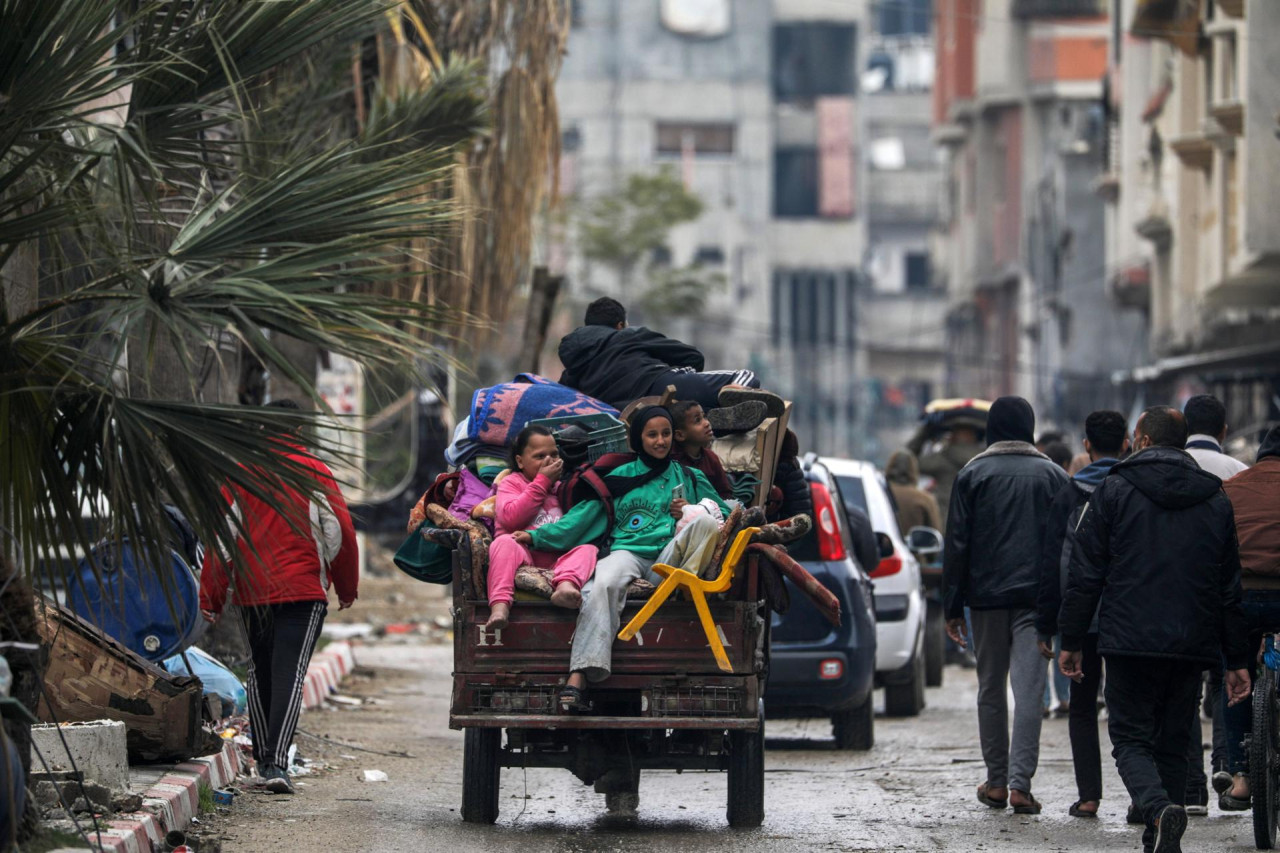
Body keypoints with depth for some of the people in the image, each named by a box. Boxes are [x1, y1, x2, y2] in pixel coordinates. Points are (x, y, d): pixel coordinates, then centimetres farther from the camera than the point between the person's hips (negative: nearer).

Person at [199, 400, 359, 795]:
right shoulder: (315, 473, -1)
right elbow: (340, 533, 0)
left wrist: (211, 598, 5)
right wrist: (347, 588, 14)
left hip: (253, 593, 2)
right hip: (303, 591, -2)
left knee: (260, 672, 17)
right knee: (289, 673, -8)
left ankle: (263, 757, 23)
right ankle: (277, 762, -21)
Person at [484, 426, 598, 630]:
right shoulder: (511, 483, 13)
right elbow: (509, 518, -9)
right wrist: (542, 482, -3)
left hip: (557, 559, 3)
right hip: (522, 555, -3)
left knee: (588, 549, -24)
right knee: (504, 542, -33)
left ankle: (565, 585, -59)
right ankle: (500, 604, -52)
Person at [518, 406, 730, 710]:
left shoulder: (689, 477, 25)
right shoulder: (621, 476, 24)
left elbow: (725, 515, 21)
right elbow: (583, 516, 16)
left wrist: (693, 514, 1)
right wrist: (537, 536, 4)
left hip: (669, 556, 0)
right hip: (627, 551, 0)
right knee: (604, 584, -38)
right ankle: (578, 679, -50)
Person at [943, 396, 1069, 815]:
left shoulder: (973, 474, 2)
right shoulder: (1053, 475, 6)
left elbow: (957, 544, 0)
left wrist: (953, 607, 3)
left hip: (986, 596, 0)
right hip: (1037, 599, 0)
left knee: (991, 689, 12)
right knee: (1029, 689, -5)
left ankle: (996, 781, 17)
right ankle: (1020, 783, -14)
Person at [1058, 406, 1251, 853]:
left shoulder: (1115, 490, 0)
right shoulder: (1215, 500, 11)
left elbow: (1085, 573, -2)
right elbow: (1230, 588, 13)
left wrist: (1071, 641, 4)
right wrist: (1237, 660, 17)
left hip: (1130, 643, -4)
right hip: (1193, 647, 4)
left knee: (1131, 737, 1)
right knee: (1173, 743, 13)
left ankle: (1159, 809, -26)